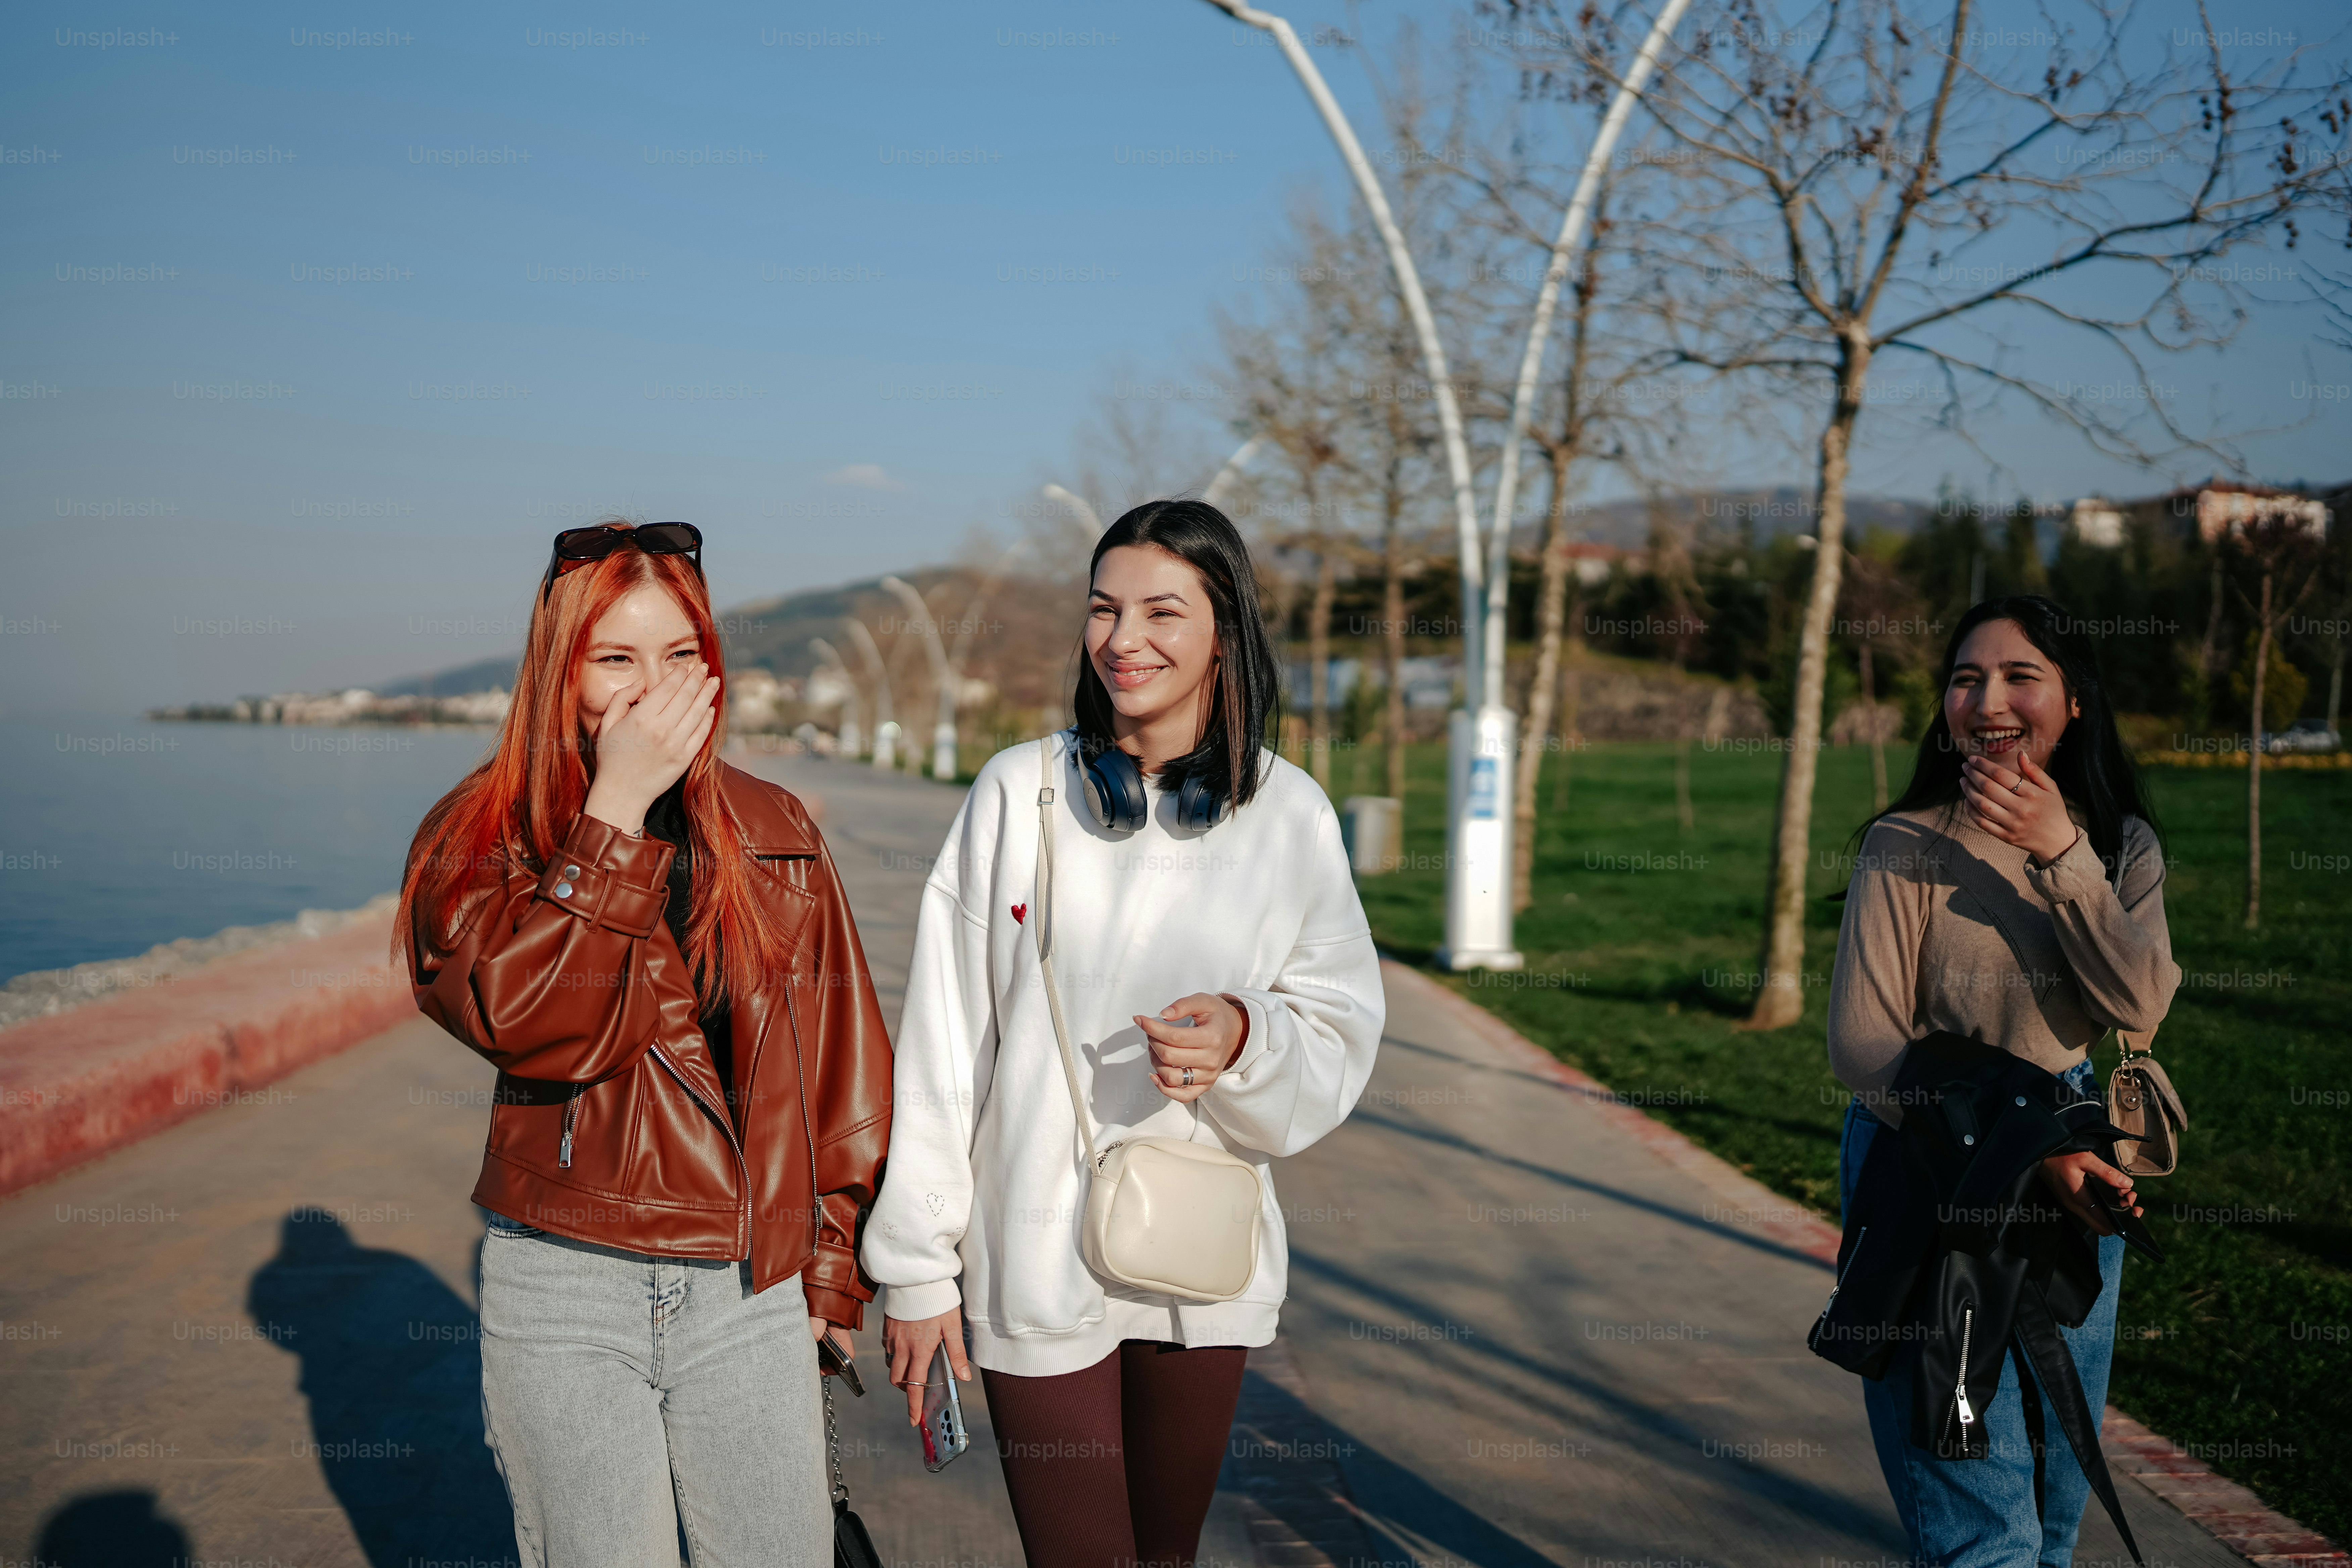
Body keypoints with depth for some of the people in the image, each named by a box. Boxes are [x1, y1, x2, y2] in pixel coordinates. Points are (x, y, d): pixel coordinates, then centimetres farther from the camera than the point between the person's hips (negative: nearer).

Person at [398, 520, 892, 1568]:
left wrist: (835, 1268, 6)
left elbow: (841, 1061, 10)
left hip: (750, 1293, 2)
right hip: (563, 1294, -2)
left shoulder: (776, 836, 6)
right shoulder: (477, 841, -2)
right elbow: (530, 1023, -20)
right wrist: (616, 807, -19)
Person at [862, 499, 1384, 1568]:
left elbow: (1339, 1044, 3)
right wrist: (916, 1264, -2)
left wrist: (1247, 1040, -20)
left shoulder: (1289, 814, 0)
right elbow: (941, 1040, -2)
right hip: (1035, 1258, -2)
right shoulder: (1020, 791, -4)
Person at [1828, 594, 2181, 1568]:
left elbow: (2140, 1007, -13)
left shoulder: (2122, 846, 3)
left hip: (2076, 1165, 5)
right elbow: (1861, 1046, -13)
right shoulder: (1906, 846, -12)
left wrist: (2061, 855, -22)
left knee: (2057, 1482, 16)